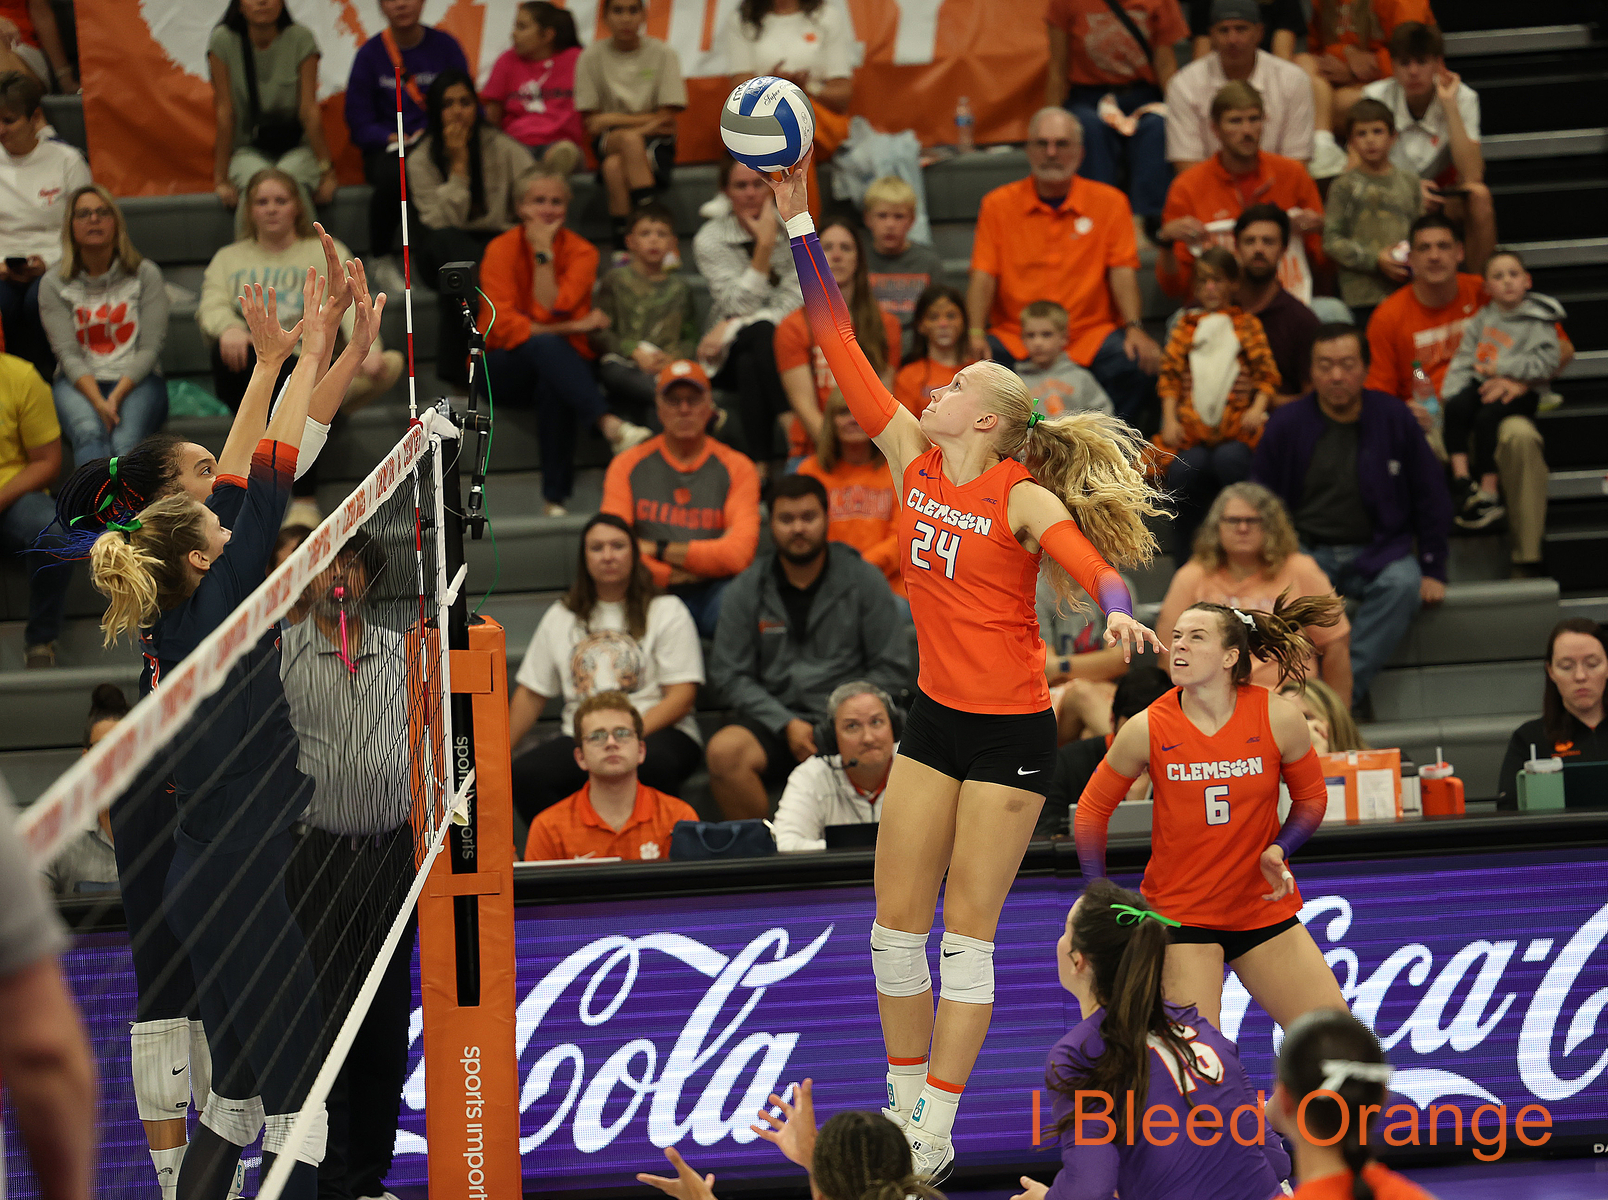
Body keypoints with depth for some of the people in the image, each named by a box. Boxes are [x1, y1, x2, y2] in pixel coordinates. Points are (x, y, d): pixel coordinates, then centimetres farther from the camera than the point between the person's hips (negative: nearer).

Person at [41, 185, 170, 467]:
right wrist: (98, 402, -21)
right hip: (79, 383, 0)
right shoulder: (53, 285, 7)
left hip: (136, 380, 0)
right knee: (89, 432, -34)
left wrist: (116, 396, -17)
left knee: (125, 440, -32)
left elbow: (150, 348, -1)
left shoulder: (146, 275, 7)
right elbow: (67, 353, -4)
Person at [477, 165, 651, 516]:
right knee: (546, 345, -36)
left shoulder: (581, 252, 1)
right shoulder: (501, 249, -3)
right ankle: (610, 426, -54)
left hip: (563, 361, 1)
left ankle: (556, 497, -38)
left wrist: (544, 253, -14)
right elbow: (503, 324, -13)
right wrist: (574, 327, -18)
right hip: (506, 365, -1)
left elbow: (551, 309, -14)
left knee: (552, 387, -37)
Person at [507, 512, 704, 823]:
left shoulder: (667, 611, 9)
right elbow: (530, 695, 20)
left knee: (650, 762, -40)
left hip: (657, 732, -3)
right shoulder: (560, 618, 21)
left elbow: (682, 696, -1)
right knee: (523, 775, -29)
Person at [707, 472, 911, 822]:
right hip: (774, 718, 1)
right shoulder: (746, 590, 9)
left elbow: (892, 669, 5)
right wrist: (785, 724, -9)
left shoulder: (864, 580, 6)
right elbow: (729, 675, 5)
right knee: (723, 751, -31)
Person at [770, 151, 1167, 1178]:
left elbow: (1087, 556, -33)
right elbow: (842, 345, 2)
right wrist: (800, 220, -1)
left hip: (1011, 731, -6)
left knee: (967, 933, -1)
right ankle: (905, 1105, 20)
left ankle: (937, 1133, 5)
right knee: (897, 921, 7)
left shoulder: (1023, 497, -14)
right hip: (935, 718, 6)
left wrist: (1118, 613, -55)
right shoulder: (914, 458, 2)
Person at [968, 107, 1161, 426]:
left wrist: (1134, 328, -18)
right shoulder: (998, 205, 8)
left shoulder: (1108, 202, 7)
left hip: (1091, 333, 0)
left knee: (1140, 364, -29)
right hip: (1014, 336, 0)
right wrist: (976, 333, -16)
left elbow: (1122, 272, 0)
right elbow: (983, 275, 1)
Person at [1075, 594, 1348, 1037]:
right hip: (1179, 913, -3)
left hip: (1264, 909, 3)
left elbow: (1311, 797, 7)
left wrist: (1278, 851, -12)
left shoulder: (1279, 718, -9)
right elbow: (1092, 809, 3)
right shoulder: (1147, 729, -11)